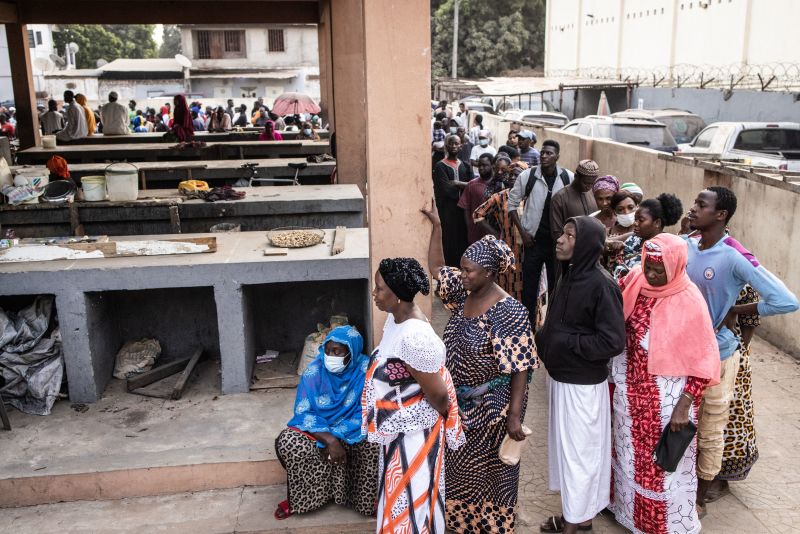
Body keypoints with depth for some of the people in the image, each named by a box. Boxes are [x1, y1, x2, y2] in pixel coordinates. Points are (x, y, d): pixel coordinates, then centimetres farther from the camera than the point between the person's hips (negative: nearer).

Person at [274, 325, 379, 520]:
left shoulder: (366, 370, -16)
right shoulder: (314, 371, -12)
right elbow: (303, 412, -14)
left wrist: (337, 437, -26)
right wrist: (329, 439, -29)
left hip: (354, 430, -1)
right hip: (318, 429, 2)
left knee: (374, 442, -33)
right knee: (287, 441, -26)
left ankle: (369, 499, -8)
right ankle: (300, 497, -3)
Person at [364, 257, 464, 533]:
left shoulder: (415, 337, -33)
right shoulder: (395, 319, -3)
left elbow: (438, 393, -22)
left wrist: (446, 418, -5)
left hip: (415, 431, -9)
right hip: (398, 428, 9)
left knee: (411, 496, 9)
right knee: (398, 490, 25)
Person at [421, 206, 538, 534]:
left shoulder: (508, 312, -25)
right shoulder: (464, 293, -4)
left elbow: (521, 369, -22)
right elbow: (435, 268, 11)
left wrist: (514, 415, -22)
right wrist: (437, 226, 3)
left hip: (492, 406, -7)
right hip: (460, 402, 7)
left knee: (490, 469, 13)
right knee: (461, 466, 22)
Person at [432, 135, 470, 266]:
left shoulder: (464, 166, 13)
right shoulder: (440, 166, -3)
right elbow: (445, 188, -14)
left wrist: (457, 183, -11)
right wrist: (464, 184, -7)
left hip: (463, 208, 5)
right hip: (447, 210, -5)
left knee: (462, 241, 5)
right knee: (449, 242, -3)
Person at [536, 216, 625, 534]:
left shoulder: (602, 285, -21)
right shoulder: (569, 276, 3)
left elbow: (613, 342, -23)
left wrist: (567, 342, -19)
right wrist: (543, 340, -6)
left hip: (583, 384, -8)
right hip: (561, 377, 8)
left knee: (579, 449, 8)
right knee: (565, 445, 19)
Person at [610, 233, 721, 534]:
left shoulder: (689, 302, -21)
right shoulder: (634, 281, -8)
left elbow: (703, 363, -15)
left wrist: (683, 406, -17)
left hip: (666, 397, -5)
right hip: (629, 391, 5)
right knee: (630, 453, 22)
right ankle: (630, 509, 45)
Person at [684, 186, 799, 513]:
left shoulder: (734, 257, -24)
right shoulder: (686, 245, -7)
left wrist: (736, 311, -17)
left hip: (716, 355, -5)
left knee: (709, 433, 14)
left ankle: (699, 498, 33)